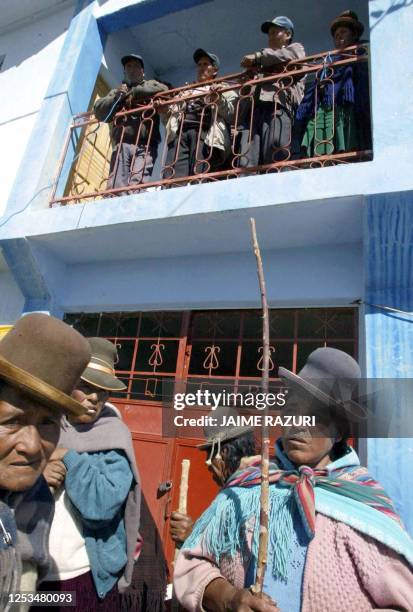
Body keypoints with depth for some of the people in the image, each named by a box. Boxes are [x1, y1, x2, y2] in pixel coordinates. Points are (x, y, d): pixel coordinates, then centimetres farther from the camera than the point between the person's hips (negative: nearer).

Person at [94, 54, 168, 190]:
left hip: (144, 145, -2)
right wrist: (119, 97, 4)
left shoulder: (150, 84, 27)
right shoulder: (116, 91, 33)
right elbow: (99, 111, 18)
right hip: (121, 145, 2)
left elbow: (164, 90, 3)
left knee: (137, 185, -25)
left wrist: (133, 93, 5)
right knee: (115, 187, -18)